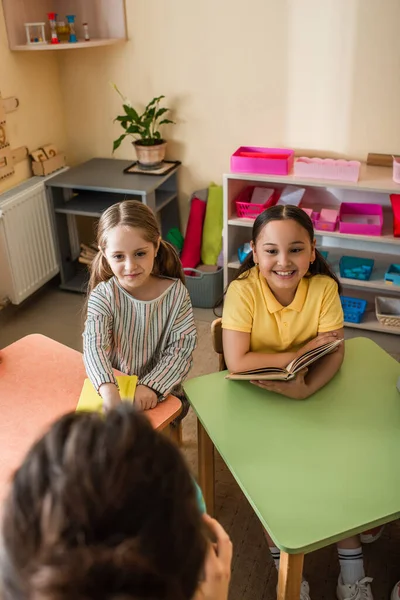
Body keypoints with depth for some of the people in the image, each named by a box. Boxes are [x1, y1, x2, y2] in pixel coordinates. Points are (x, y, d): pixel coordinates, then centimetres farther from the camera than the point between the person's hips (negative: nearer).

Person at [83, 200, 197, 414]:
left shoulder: (176, 293, -9)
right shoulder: (103, 296, -11)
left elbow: (181, 350, -10)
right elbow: (95, 345, -27)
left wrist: (152, 387, -26)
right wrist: (108, 389, -46)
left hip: (162, 394, 0)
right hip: (113, 392, 1)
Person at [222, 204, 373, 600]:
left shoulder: (323, 287, -15)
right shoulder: (243, 291, -23)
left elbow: (335, 352, -16)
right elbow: (236, 362, -29)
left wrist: (305, 388, -33)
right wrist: (299, 353, -25)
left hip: (309, 393, 2)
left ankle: (351, 567, 9)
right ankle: (285, 565, 5)